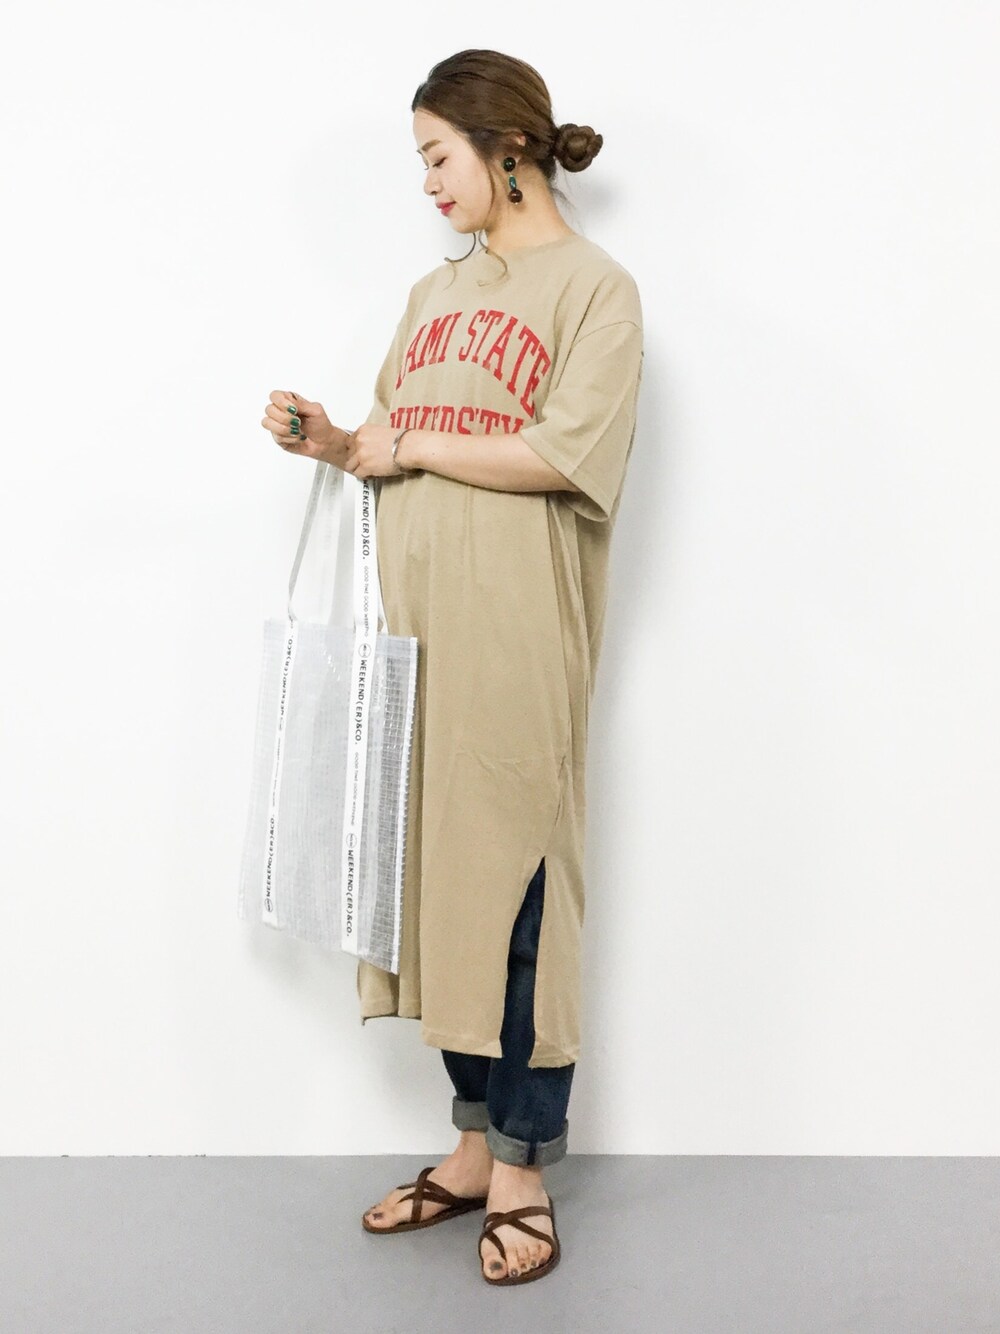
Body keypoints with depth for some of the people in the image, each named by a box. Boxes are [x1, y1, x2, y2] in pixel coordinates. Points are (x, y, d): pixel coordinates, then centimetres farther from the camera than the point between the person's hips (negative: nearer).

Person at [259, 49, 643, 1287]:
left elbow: (568, 451, -13)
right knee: (435, 873, 7)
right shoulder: (435, 291, 20)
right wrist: (331, 441, 1)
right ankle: (475, 1143, 21)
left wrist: (413, 448, -7)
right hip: (416, 623, 6)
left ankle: (525, 1169, 11)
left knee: (514, 882, -3)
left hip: (516, 637, -6)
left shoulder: (594, 286, 1)